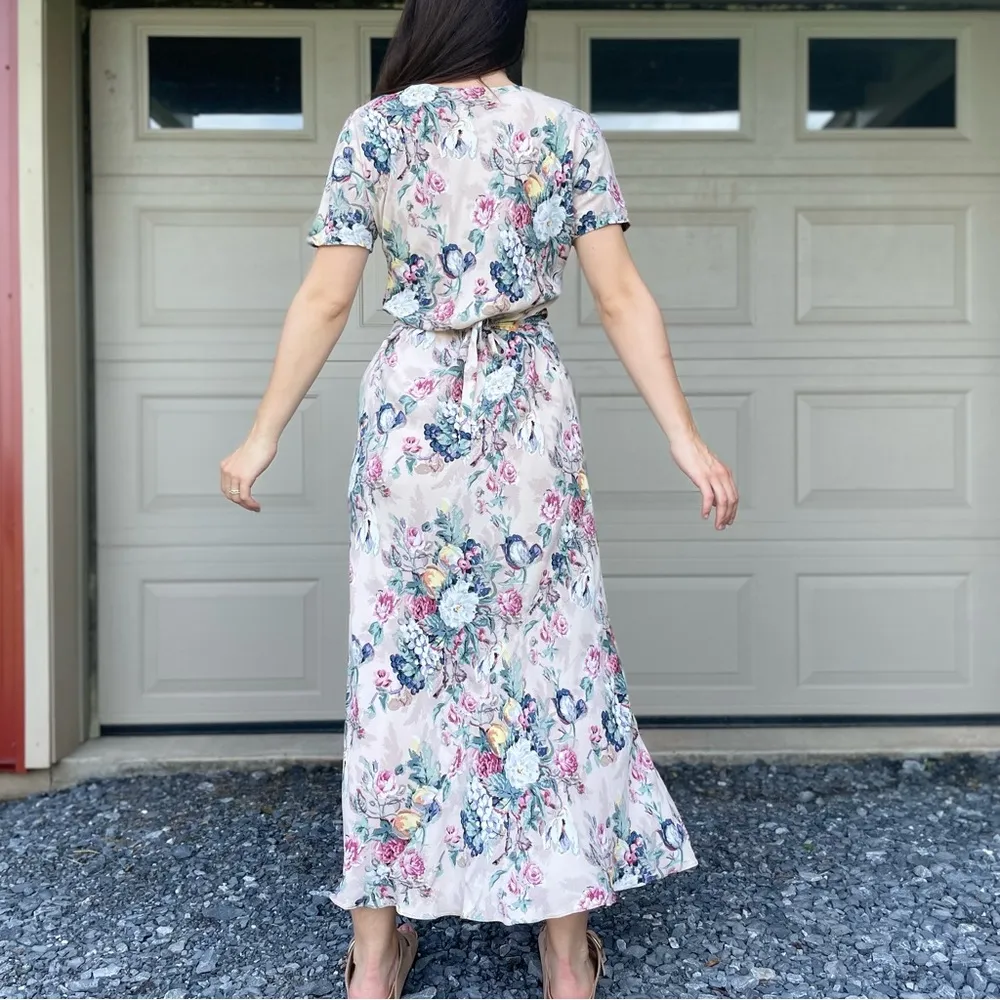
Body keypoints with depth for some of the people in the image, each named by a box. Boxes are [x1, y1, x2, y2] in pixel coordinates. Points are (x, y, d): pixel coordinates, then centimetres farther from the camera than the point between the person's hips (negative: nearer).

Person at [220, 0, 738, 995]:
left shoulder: (373, 130, 1)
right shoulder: (569, 131, 1)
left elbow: (324, 301, -1)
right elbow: (621, 298, -4)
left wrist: (264, 435, 6)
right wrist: (686, 438, -2)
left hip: (409, 409, 1)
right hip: (526, 413, 0)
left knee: (398, 662, 9)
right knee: (549, 654, 7)